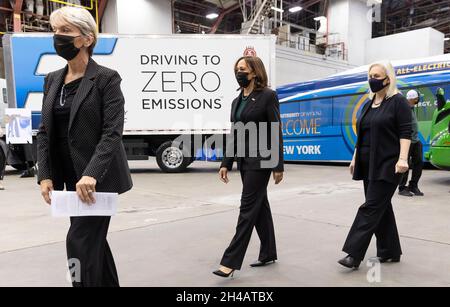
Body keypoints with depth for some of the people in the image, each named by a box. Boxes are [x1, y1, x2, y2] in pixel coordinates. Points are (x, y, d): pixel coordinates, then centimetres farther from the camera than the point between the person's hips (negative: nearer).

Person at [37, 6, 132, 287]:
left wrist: (91, 174, -27)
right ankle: (109, 284, 35)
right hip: (70, 177, 7)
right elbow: (45, 131, 9)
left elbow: (113, 132, -17)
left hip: (98, 178, -7)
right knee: (93, 239, 17)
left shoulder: (106, 78, -9)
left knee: (81, 242, -5)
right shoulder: (53, 80, 10)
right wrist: (45, 176, -1)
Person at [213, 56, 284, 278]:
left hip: (260, 160, -7)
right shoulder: (237, 101, 13)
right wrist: (226, 163, 9)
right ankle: (268, 253, 27)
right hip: (244, 160, 8)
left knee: (248, 207, -6)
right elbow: (234, 135, 14)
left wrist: (278, 166, -14)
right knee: (260, 205, 14)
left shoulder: (267, 96, -8)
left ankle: (230, 261, -1)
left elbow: (276, 133, -11)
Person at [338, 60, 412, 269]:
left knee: (371, 207, -9)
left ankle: (354, 255, -8)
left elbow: (405, 133, -12)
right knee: (381, 207, 12)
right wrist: (355, 158, 16)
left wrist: (402, 158, -23)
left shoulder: (398, 102, -6)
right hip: (369, 165, 8)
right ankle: (390, 251, 25)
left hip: (387, 165, -8)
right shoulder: (368, 105, 15)